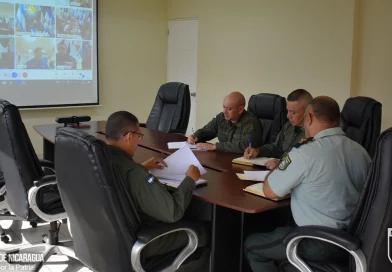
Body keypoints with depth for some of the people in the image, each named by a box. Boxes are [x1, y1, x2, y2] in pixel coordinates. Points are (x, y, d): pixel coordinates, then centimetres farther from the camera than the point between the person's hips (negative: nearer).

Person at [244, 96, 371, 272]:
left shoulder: (306, 152, -21)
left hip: (318, 244, -7)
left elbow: (269, 191, -12)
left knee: (251, 244, 15)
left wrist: (279, 168, 7)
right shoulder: (360, 151, -1)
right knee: (278, 232, 30)